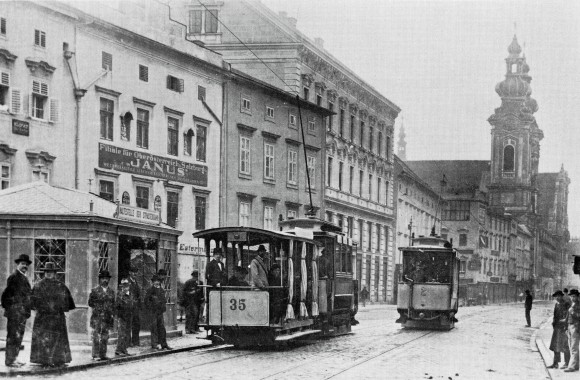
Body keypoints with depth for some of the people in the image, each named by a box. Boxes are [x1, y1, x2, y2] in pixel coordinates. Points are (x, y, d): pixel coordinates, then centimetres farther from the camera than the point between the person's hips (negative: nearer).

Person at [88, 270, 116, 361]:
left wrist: (112, 316, 9)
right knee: (96, 336, -7)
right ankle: (95, 355, -6)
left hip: (107, 317, 4)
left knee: (105, 337, 4)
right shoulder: (95, 290, 3)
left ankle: (103, 354, 9)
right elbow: (90, 303, 3)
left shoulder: (111, 291, 14)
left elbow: (113, 305, 15)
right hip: (97, 316, -4)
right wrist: (99, 304, -5)